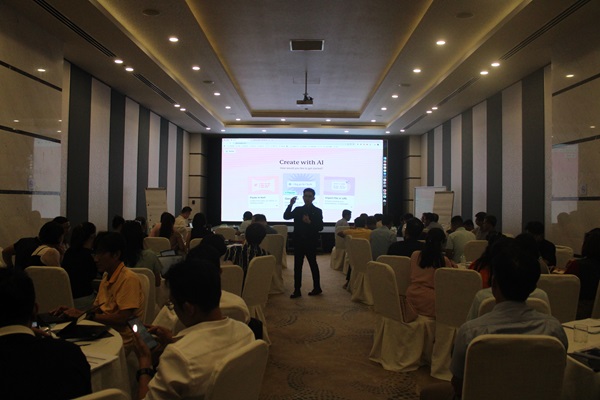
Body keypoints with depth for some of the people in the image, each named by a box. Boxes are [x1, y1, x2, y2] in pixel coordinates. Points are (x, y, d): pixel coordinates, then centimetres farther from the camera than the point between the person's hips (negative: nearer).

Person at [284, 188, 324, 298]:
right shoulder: (298, 210, 10)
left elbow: (320, 227, -7)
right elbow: (286, 217, -1)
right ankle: (297, 290, 7)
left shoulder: (317, 211, -1)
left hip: (311, 242, -3)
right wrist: (290, 204, -11)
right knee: (297, 266, 3)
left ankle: (317, 288, 21)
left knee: (313, 264, 8)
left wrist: (310, 222, -22)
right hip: (298, 242, 4)